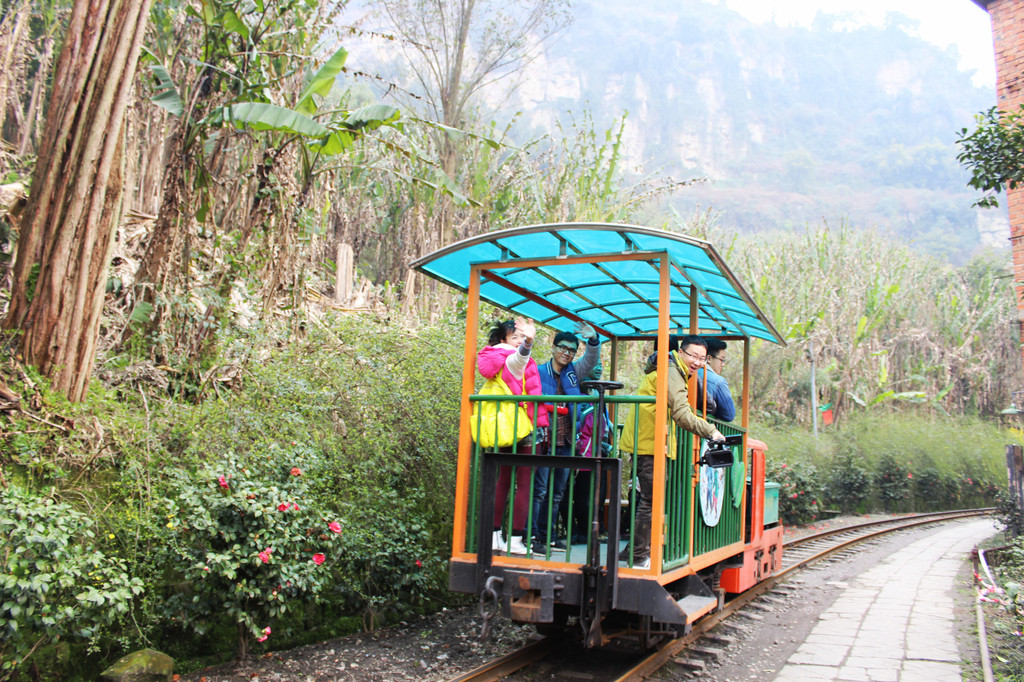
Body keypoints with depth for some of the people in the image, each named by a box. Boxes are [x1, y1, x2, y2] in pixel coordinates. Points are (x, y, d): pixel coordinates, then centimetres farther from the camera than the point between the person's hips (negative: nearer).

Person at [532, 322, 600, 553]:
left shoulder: (573, 372, 14)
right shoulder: (539, 372, 1)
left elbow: (591, 360, 3)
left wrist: (593, 340, -14)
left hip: (565, 442, 5)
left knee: (557, 493, 10)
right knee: (539, 490, -9)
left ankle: (547, 535, 18)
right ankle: (533, 536, -5)